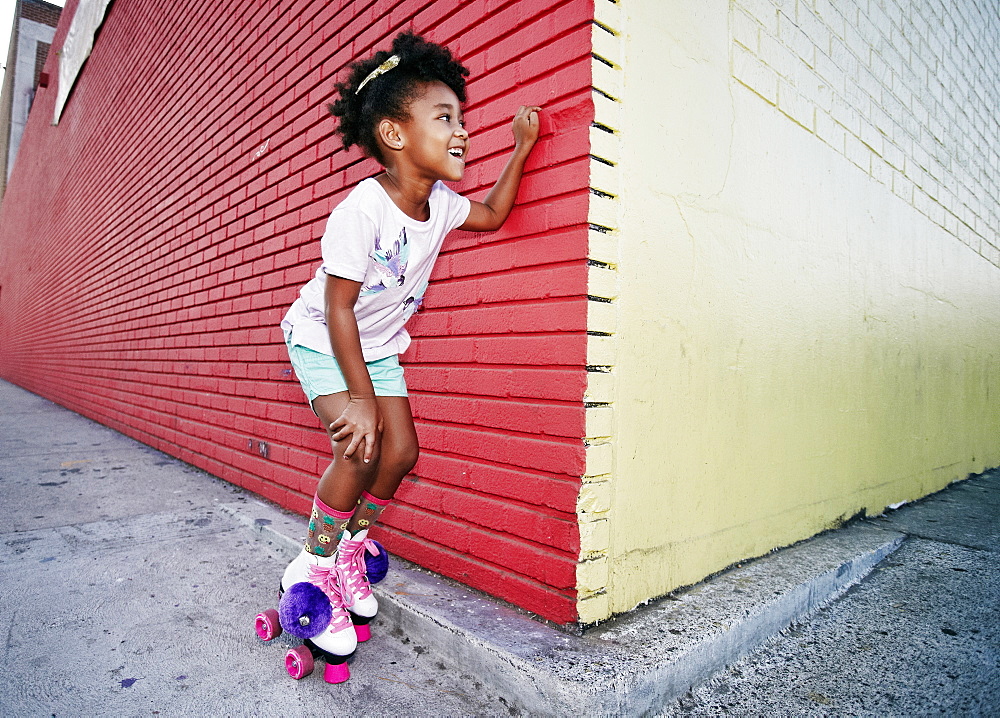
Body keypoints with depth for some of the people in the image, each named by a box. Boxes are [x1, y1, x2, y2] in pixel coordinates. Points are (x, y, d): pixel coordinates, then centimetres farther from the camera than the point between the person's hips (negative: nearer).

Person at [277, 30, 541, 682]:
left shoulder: (439, 203, -8)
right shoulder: (361, 209, -29)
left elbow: (492, 216, 12)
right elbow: (338, 308, -27)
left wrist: (521, 148, 1)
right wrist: (361, 398, -26)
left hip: (377, 345, 7)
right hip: (321, 339, -6)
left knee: (400, 451, -2)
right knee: (359, 447, -22)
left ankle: (353, 549, 22)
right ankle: (314, 569, 1)